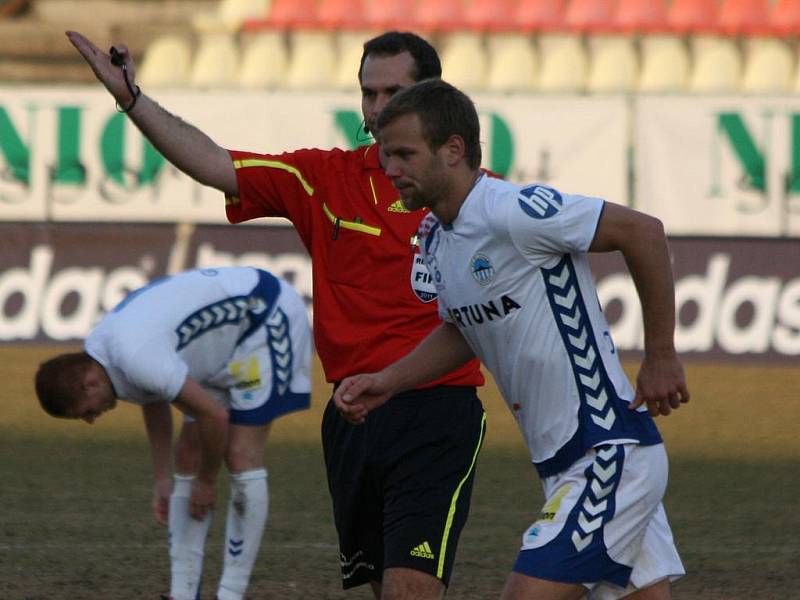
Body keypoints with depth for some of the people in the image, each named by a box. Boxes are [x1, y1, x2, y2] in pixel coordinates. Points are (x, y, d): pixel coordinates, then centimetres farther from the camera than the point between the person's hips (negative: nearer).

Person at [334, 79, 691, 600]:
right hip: (564, 463, 9)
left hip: (610, 455, -9)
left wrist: (661, 357, -14)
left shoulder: (512, 213, -19)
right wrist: (386, 382, 13)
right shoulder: (436, 235, 10)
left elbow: (642, 230, -19)